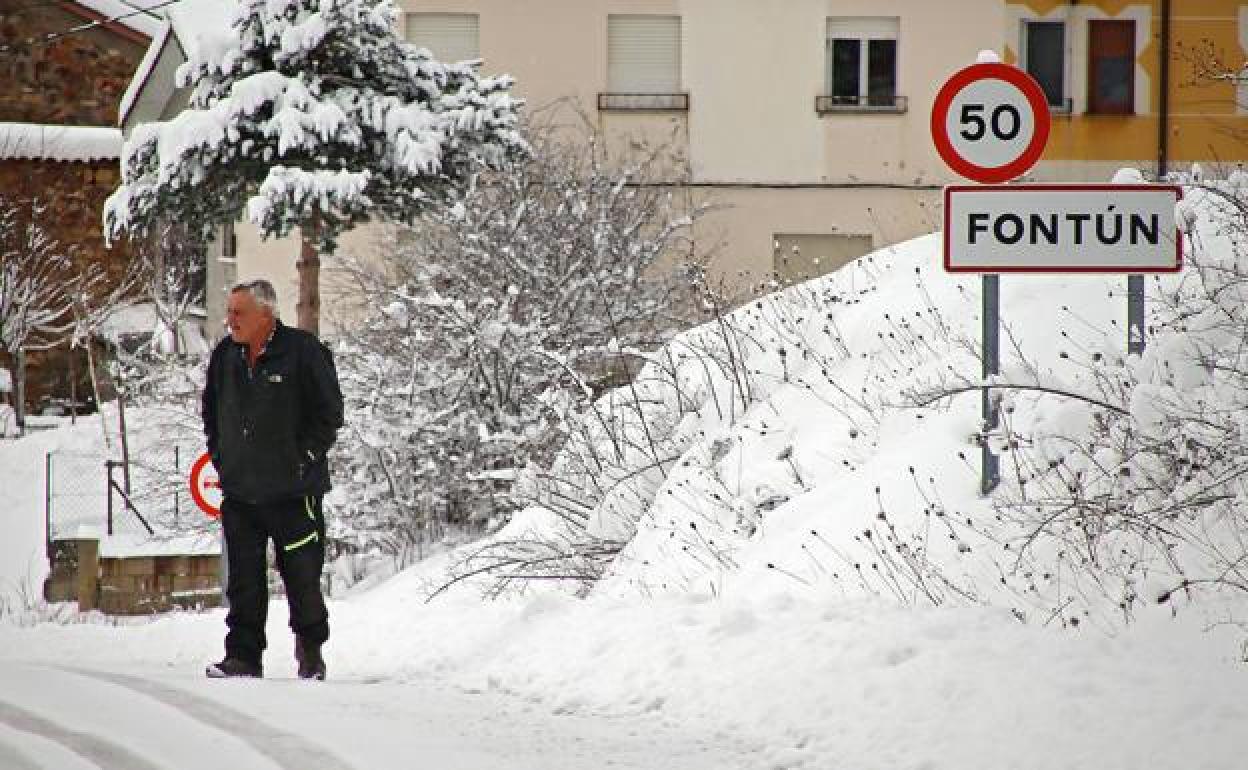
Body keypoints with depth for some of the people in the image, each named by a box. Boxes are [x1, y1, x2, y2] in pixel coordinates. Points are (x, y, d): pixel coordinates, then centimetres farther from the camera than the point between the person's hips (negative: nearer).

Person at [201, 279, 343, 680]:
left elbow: (330, 413, -5)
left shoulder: (303, 352, -9)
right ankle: (243, 656, 6)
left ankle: (311, 653, 20)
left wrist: (305, 459, -7)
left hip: (293, 490, -5)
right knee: (244, 580, 2)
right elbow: (211, 413, 23)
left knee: (302, 574, 2)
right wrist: (220, 457, 14)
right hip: (239, 490, 5)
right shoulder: (225, 356, 8)